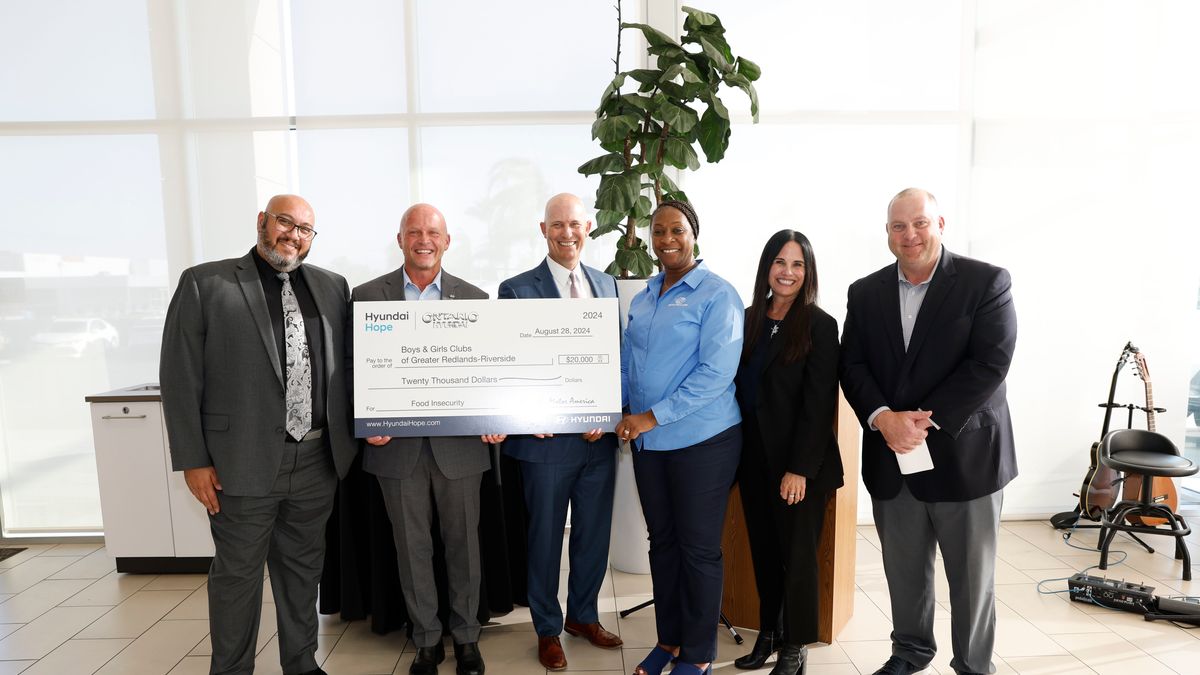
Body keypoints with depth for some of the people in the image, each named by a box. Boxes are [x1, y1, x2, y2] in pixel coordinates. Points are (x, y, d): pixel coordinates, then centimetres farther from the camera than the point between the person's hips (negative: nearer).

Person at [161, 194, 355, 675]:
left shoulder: (332, 287, 7)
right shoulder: (204, 283, -3)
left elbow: (350, 365, 11)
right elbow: (180, 378, -5)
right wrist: (193, 460, -7)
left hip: (318, 461, 4)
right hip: (242, 462, -3)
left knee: (304, 568, 17)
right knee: (237, 574, 11)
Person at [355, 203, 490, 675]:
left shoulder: (474, 297, 3)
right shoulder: (367, 296, 3)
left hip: (459, 444, 0)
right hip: (397, 446, 0)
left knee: (463, 543, 12)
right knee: (412, 547, 12)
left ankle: (466, 636, 31)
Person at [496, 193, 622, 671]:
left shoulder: (606, 284, 7)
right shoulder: (517, 289, -6)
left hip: (599, 437, 4)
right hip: (547, 437, -4)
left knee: (595, 533, 16)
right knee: (545, 537, 11)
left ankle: (583, 615, 39)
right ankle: (547, 629, 31)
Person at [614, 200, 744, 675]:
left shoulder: (717, 294, -10)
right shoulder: (641, 300, 12)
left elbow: (716, 372, -18)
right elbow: (626, 364, 14)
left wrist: (652, 417, -19)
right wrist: (613, 412, -2)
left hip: (702, 440, -6)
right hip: (648, 441, 6)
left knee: (699, 548, 6)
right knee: (662, 542, 16)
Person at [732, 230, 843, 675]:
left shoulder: (819, 325, -7)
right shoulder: (749, 320, 7)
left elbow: (818, 404, -12)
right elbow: (739, 389, 9)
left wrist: (800, 468, -16)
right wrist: (735, 454, 3)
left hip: (798, 463, -4)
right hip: (753, 459, 5)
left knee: (797, 554, 8)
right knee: (763, 551, 14)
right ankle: (768, 633, 30)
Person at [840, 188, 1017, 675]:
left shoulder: (986, 282, -5)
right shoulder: (865, 293, 7)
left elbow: (990, 363, -13)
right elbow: (852, 365, 2)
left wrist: (926, 419, -18)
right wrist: (883, 417, -15)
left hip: (965, 453, -3)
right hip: (891, 457, 3)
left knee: (972, 575, 10)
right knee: (903, 569, 15)